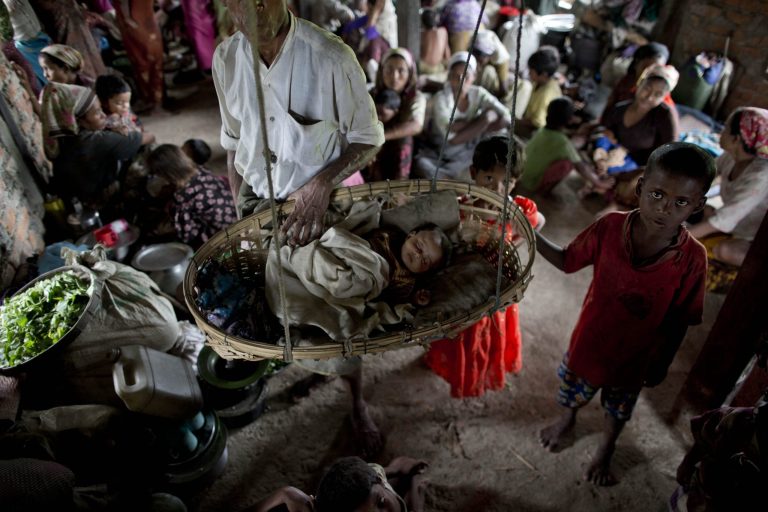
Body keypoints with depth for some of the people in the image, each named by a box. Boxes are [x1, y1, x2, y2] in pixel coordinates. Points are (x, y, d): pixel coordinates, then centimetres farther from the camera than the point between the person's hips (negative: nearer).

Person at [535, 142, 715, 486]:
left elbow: (681, 319, -13)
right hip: (589, 339, 1)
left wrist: (663, 363, -2)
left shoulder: (692, 259, -26)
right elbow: (567, 261, -10)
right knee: (572, 392, 29)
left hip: (635, 353, 0)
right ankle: (567, 418, 65)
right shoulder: (610, 227, -24)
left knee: (618, 410, 28)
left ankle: (605, 450, 60)